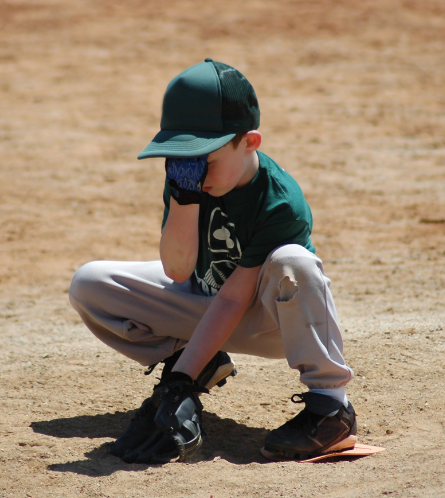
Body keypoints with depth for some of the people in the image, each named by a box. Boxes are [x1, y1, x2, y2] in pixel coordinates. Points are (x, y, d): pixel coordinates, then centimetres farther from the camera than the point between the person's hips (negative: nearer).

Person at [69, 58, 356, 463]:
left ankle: (329, 407, -32)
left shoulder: (282, 202, -29)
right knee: (89, 284, -9)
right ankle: (204, 367, 0)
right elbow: (177, 270, -19)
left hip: (268, 321, -6)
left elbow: (233, 298, -29)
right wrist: (184, 195, -34)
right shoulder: (190, 176, -14)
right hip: (203, 302, 6)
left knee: (291, 261, -41)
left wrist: (180, 380, -31)